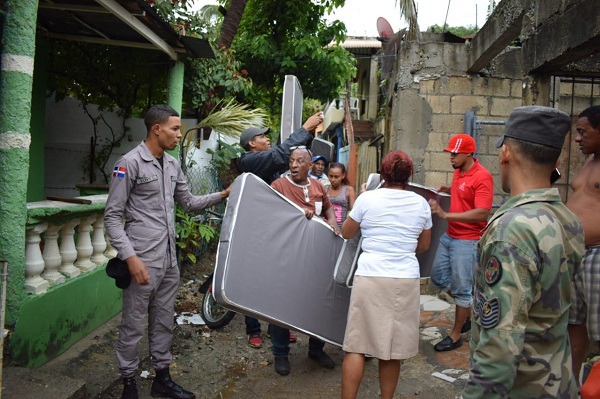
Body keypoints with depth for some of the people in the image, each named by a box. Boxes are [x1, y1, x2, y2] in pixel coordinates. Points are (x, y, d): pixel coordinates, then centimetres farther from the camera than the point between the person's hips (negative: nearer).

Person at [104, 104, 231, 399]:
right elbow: (112, 216, -10)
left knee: (164, 322, 17)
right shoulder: (130, 163, -10)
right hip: (143, 261, -7)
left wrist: (223, 195, 7)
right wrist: (130, 257, -18)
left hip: (169, 260, 7)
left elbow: (189, 203, 21)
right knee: (134, 326, 5)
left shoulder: (173, 165, 11)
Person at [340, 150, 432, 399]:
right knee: (392, 348, 13)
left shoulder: (367, 198, -2)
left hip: (370, 277, -2)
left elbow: (346, 233, 11)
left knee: (356, 346, 5)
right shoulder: (421, 203, 5)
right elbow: (424, 246, 16)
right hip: (406, 280, 3)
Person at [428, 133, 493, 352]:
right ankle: (468, 311, 37)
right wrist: (446, 190, 6)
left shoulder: (482, 177, -19)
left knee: (461, 288, 2)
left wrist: (445, 214, -28)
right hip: (449, 235, 9)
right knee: (438, 277, 17)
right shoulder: (458, 171, 6)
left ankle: (455, 336, 17)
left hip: (467, 241, -9)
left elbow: (481, 213, -26)